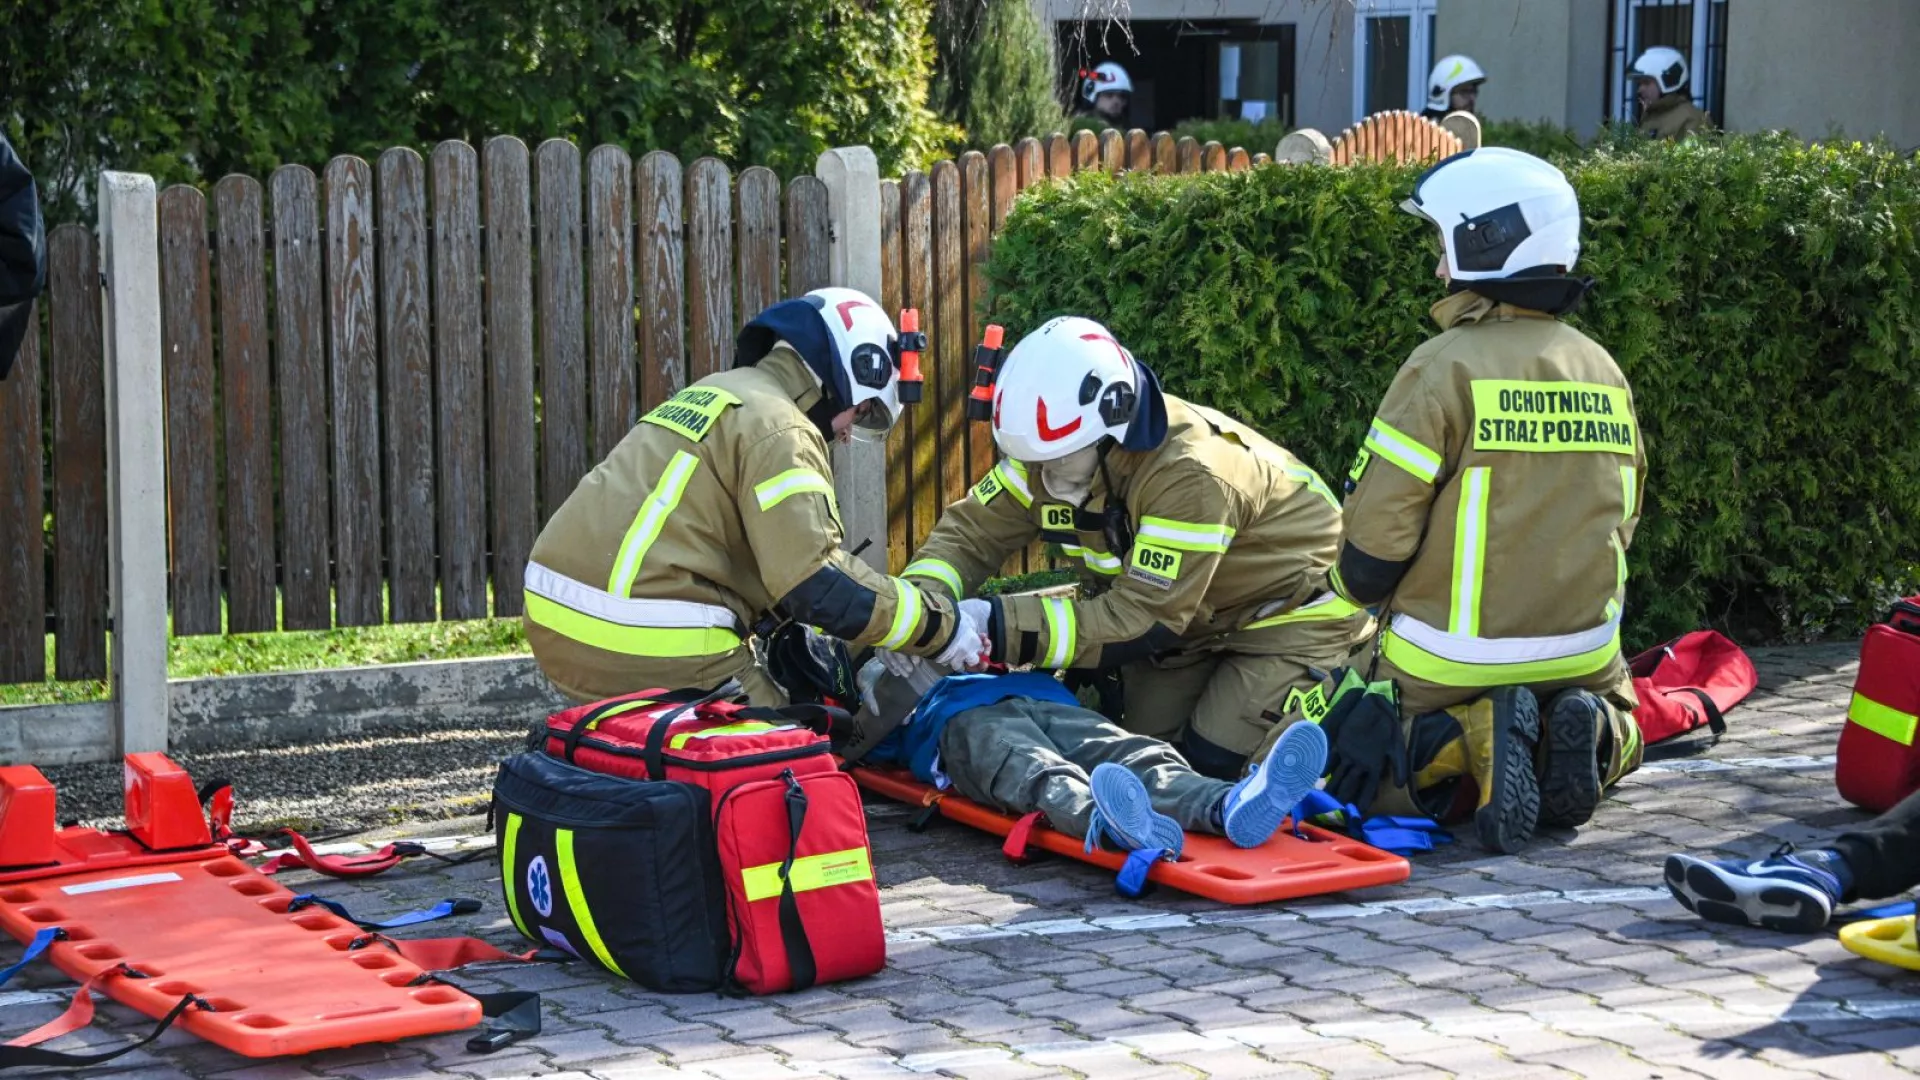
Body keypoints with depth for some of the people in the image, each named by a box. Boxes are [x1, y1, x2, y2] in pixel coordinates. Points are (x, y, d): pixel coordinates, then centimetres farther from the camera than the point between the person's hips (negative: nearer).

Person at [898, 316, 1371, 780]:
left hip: (1295, 608, -7)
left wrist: (1001, 627, -42)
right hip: (1194, 618, 7)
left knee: (1213, 762, -15)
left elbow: (1144, 620, -38)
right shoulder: (1055, 446, -16)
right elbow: (970, 530, -11)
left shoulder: (1192, 474, -39)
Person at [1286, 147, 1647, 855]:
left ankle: (1465, 747, -14)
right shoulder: (1603, 371, 4)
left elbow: (1371, 552, -15)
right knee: (1616, 734, 36)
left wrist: (1359, 586, 7)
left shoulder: (1445, 369, -16)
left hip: (1450, 662, -5)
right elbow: (1618, 527, 13)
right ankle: (1588, 733, -2)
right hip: (1583, 656, 5)